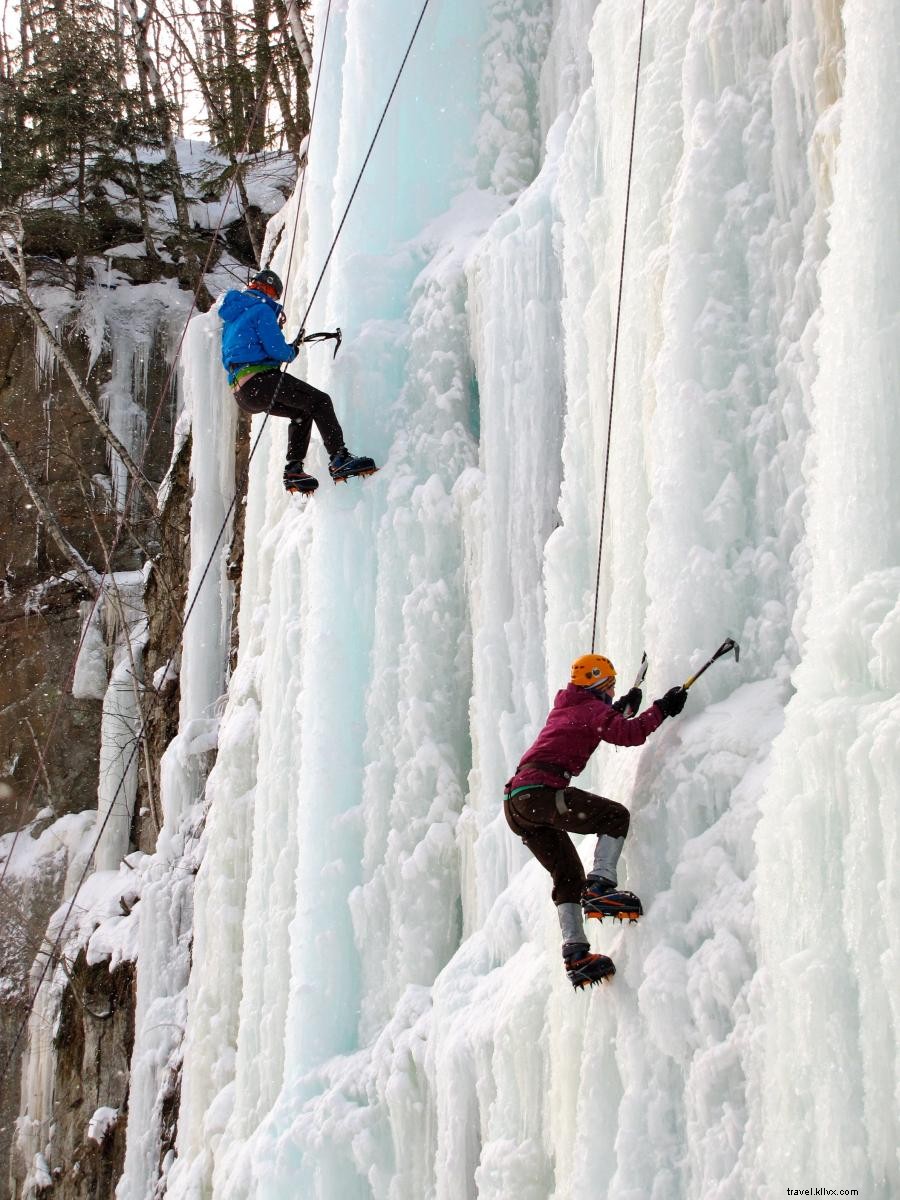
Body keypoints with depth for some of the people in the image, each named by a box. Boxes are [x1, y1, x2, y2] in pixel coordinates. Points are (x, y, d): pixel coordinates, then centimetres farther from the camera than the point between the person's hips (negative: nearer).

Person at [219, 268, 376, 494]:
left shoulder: (231, 315, 26)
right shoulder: (261, 308, -3)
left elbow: (227, 359, 32)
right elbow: (276, 349, -13)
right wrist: (292, 351, 11)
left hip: (242, 394, 9)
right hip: (260, 380, -9)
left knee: (302, 412, 22)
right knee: (319, 401, -11)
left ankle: (293, 469, 8)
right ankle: (339, 459, -26)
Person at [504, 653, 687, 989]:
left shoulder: (564, 706, 27)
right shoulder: (593, 709, 2)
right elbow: (628, 733, -15)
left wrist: (624, 707, 56)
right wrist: (662, 709, -6)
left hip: (516, 804, 9)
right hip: (540, 790, -9)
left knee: (568, 875, 11)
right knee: (615, 816, -2)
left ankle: (575, 953, 2)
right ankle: (600, 887, -20)